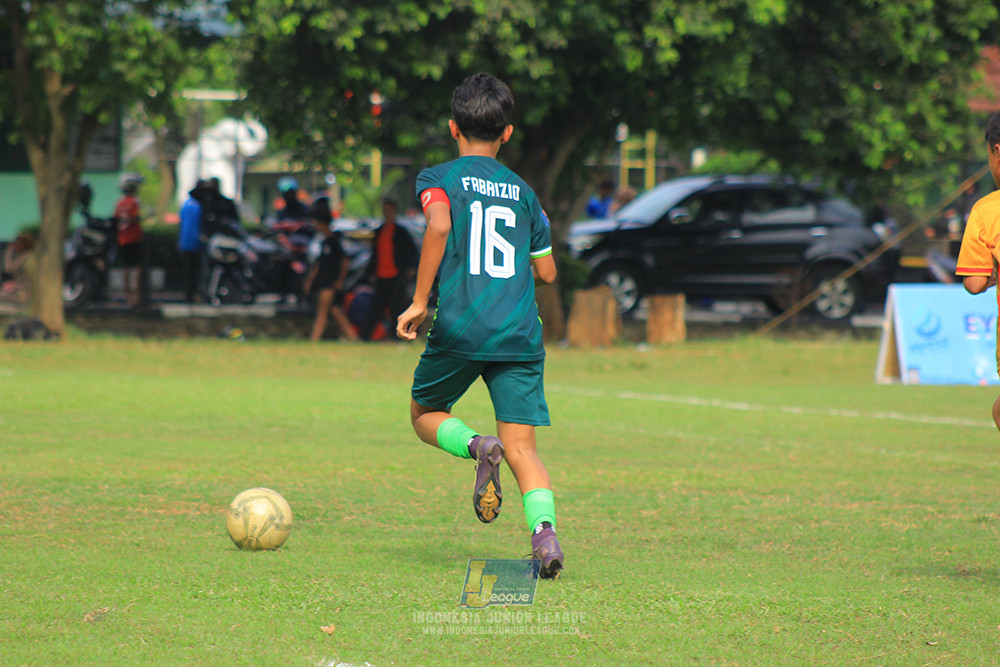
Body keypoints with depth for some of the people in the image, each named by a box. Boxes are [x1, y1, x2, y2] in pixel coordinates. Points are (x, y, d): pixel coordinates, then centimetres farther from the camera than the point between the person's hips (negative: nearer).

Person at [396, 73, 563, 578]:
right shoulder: (522, 192, 16)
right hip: (520, 334, 3)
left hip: (459, 327, -2)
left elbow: (439, 225, -16)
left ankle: (477, 446, -11)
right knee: (522, 445, 0)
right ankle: (544, 529, -26)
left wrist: (419, 301, -11)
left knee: (424, 413, 20)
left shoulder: (439, 178, 5)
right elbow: (546, 271, 18)